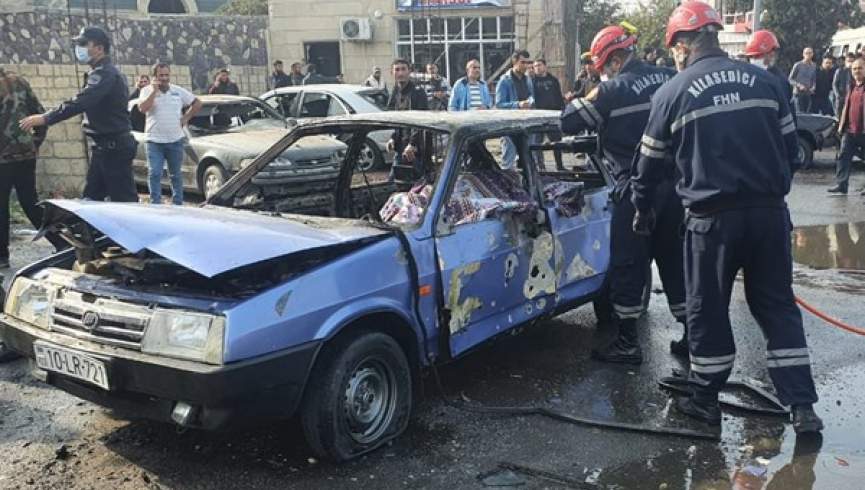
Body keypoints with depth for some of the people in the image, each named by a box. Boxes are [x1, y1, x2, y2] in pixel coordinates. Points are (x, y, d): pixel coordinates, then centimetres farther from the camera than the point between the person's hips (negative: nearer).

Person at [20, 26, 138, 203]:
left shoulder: (105, 73, -17)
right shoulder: (106, 72, 17)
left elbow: (80, 102, -28)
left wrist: (45, 118, -26)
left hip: (114, 147, -11)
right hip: (105, 146, 11)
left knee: (124, 200, -6)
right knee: (91, 198, 12)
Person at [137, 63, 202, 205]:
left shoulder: (179, 91, 6)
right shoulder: (147, 91, 0)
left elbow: (197, 103, 14)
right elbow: (142, 108, -17)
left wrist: (186, 118, 5)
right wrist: (154, 91, -17)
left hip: (175, 140, 2)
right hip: (154, 140, -2)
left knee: (176, 174, 12)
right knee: (154, 174, -7)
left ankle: (178, 203, 21)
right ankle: (155, 202, -2)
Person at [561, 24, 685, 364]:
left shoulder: (614, 90, -9)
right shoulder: (670, 79, 6)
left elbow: (568, 123, -4)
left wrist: (583, 102, 12)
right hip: (676, 184, 6)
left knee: (627, 266, 3)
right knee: (676, 261, 15)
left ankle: (627, 344, 8)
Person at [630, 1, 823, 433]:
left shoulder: (672, 92, -2)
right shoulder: (764, 80, 7)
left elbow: (651, 160, 7)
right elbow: (789, 145, 13)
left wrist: (642, 209, 22)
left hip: (713, 217, -3)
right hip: (770, 211, 3)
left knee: (707, 309, 10)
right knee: (778, 305, 13)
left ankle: (705, 400, 22)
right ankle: (802, 407, 13)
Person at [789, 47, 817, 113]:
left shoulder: (814, 66, 8)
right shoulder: (798, 65, -4)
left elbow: (814, 80, 16)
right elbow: (791, 79, -2)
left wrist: (813, 87, -4)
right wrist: (799, 85, -16)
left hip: (809, 94, 4)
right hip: (798, 93, -4)